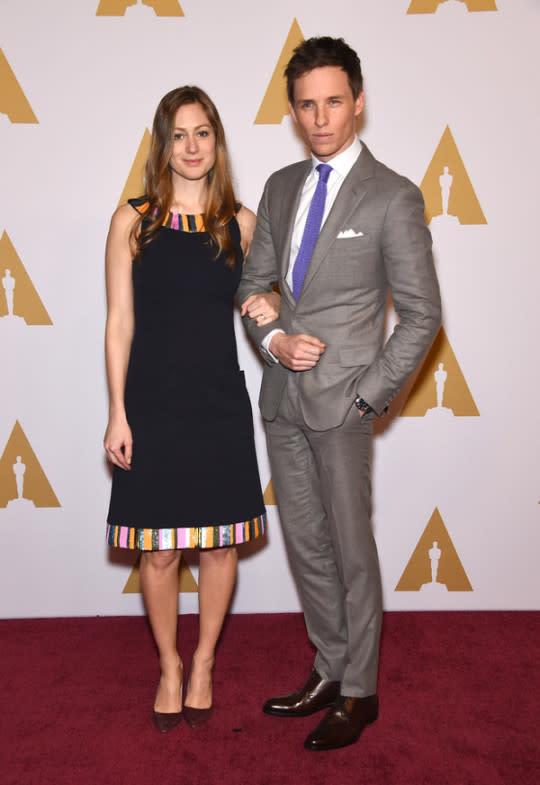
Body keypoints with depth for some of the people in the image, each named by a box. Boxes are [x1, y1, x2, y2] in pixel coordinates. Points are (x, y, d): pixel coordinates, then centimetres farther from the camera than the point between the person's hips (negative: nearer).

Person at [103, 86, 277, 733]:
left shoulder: (241, 222, 5)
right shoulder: (133, 219, -1)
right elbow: (120, 323, -1)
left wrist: (268, 306, -5)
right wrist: (117, 413, -5)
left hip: (221, 406, 2)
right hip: (153, 407, -2)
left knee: (221, 543, 8)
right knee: (159, 551, 5)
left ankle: (204, 661, 31)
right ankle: (169, 666, 29)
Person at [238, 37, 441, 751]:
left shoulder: (393, 197, -8)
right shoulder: (281, 187, 10)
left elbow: (421, 316, -8)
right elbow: (254, 283, 16)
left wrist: (368, 396, -12)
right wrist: (273, 339, -4)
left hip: (340, 397, -6)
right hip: (282, 395, 6)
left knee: (351, 548, 5)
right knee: (306, 544, 14)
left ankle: (359, 693, 22)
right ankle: (330, 672, 31)